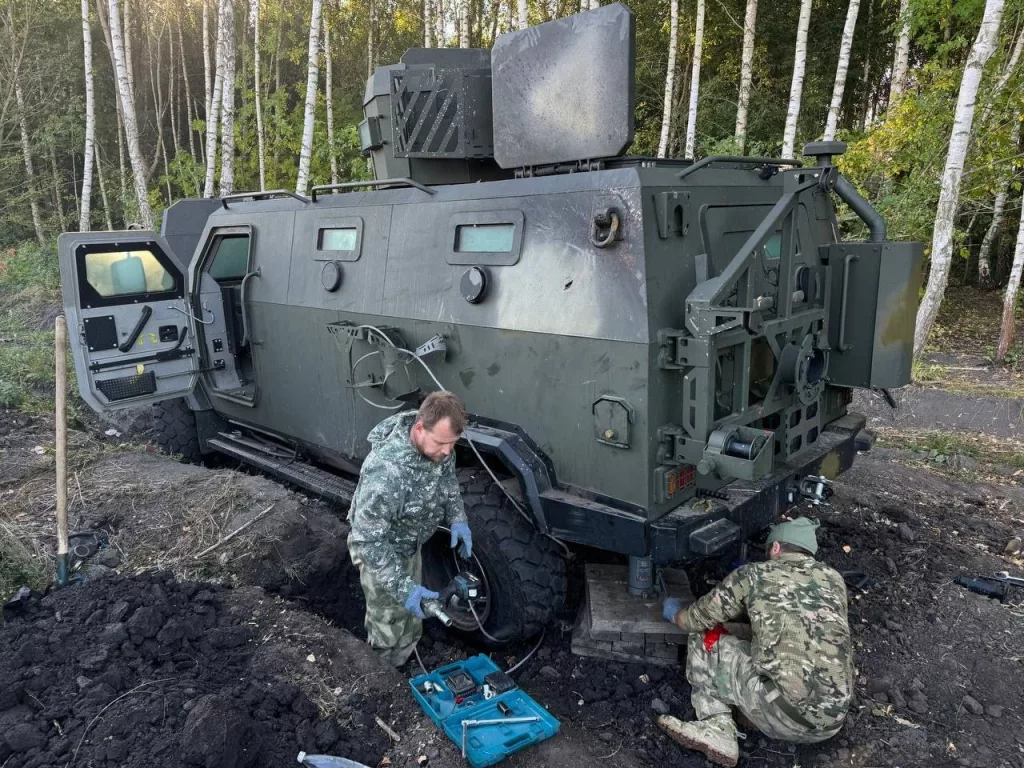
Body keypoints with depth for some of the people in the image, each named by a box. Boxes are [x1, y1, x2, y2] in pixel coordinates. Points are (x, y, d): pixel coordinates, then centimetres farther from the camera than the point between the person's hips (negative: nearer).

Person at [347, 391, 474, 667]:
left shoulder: (437, 443, -19)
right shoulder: (387, 471, -43)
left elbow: (447, 479, 4)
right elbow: (368, 539, -35)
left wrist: (457, 518, -10)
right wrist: (401, 586, -38)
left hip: (410, 545, 7)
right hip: (380, 551, -7)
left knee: (412, 620, 28)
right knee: (388, 631, 13)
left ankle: (402, 671, 53)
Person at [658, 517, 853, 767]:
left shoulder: (754, 573, 3)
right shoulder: (834, 579, 15)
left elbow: (693, 621, 10)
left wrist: (674, 612, 33)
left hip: (785, 714, -5)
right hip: (832, 722, 5)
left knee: (704, 640, 11)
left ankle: (717, 730, 6)